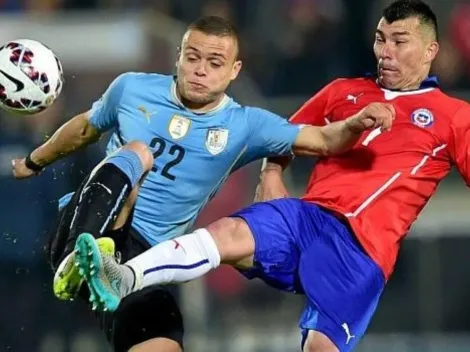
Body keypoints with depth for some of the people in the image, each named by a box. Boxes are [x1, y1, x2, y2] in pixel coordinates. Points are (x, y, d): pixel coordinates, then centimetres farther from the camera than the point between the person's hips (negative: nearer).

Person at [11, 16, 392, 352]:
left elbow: (322, 140, -6)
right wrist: (35, 162, 37)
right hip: (84, 227, -1)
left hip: (141, 257, 2)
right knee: (135, 153, -30)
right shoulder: (132, 88, 4)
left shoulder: (244, 126, 2)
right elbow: (86, 128, 23)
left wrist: (356, 124, -27)